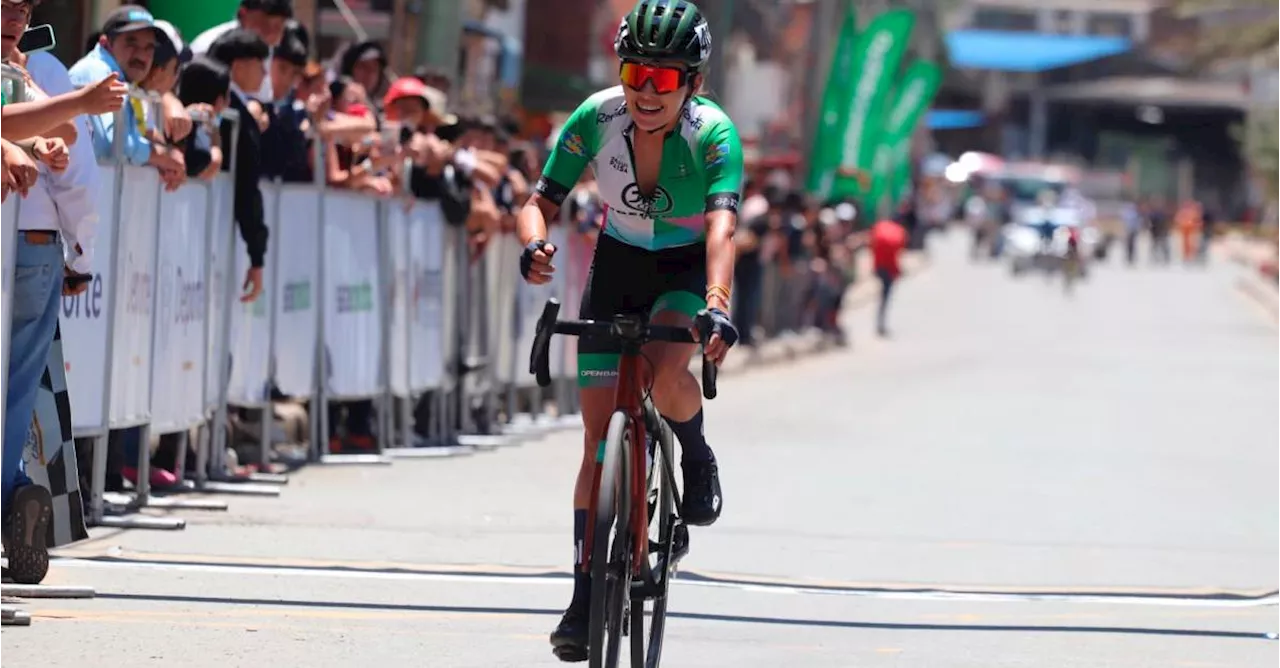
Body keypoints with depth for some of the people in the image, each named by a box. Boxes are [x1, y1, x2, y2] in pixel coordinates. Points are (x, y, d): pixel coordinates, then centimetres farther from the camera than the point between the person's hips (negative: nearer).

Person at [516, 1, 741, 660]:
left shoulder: (714, 134, -27)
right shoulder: (597, 117, -20)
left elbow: (722, 224, -40)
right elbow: (542, 199, -16)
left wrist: (717, 307, -56)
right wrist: (533, 245, -40)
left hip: (687, 268, -2)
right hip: (617, 266, 2)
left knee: (664, 375, -34)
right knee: (599, 440, -4)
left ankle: (697, 457, 1)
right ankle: (586, 595, 4)